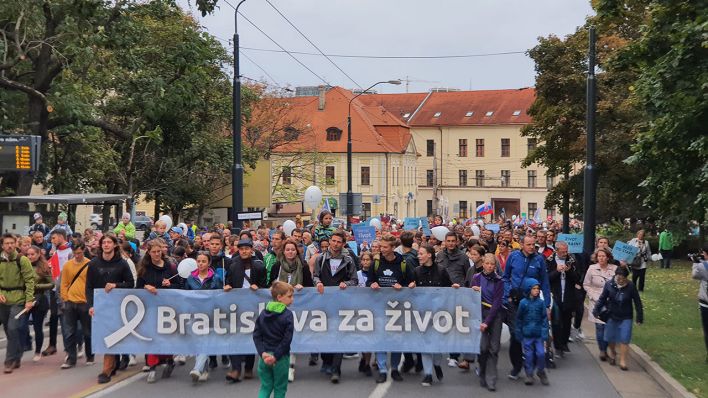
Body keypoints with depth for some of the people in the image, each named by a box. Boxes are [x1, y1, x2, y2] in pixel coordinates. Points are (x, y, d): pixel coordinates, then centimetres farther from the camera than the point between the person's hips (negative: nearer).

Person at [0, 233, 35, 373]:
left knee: (13, 329, -13)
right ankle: (16, 358, 25)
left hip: (18, 300, -5)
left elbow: (30, 281, -8)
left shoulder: (22, 260, -7)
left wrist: (29, 299, -14)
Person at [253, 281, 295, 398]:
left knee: (265, 386, 13)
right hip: (281, 358, -4)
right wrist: (276, 356, -13)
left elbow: (256, 335, -1)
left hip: (265, 356, 4)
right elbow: (287, 339, -17)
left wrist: (262, 353, -6)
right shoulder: (287, 315, -12)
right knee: (280, 388, 9)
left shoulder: (263, 314, 4)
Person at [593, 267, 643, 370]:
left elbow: (637, 302, -4)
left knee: (624, 339, -6)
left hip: (626, 318, -2)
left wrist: (639, 317, -2)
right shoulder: (609, 284, -10)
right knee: (610, 338, 11)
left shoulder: (631, 287, -12)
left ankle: (623, 361, 3)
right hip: (612, 316, 2)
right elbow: (602, 298, 1)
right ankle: (613, 354, 37)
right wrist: (596, 310, -3)